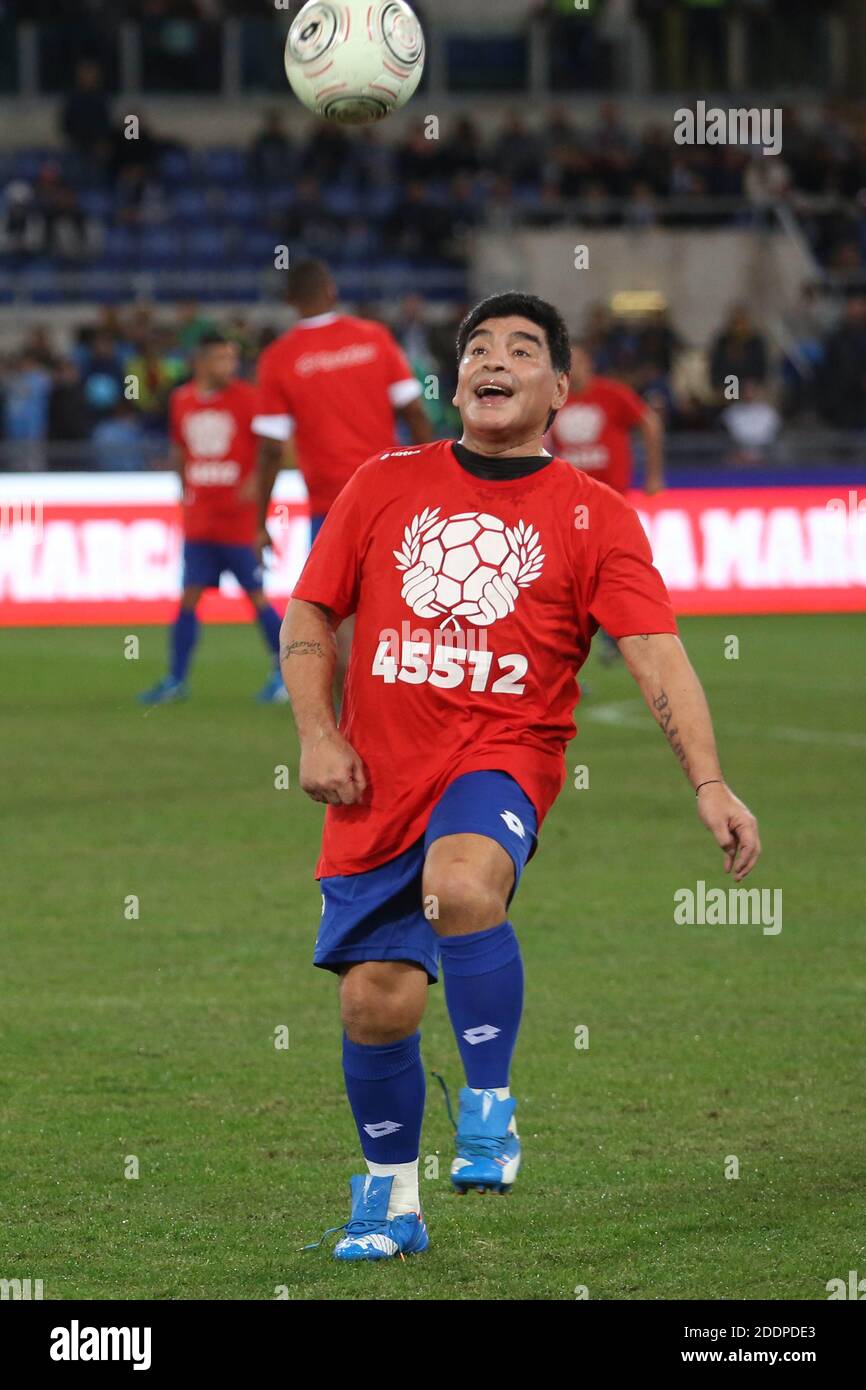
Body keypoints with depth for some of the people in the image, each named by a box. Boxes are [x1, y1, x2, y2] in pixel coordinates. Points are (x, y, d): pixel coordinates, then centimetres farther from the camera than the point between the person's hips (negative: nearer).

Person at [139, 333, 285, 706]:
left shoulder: (246, 398, -6)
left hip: (238, 518, -4)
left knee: (257, 595, -1)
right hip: (199, 518, 4)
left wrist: (256, 482, -19)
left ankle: (283, 675, 10)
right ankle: (175, 680, 9)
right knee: (189, 597, 3)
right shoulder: (181, 401, 8)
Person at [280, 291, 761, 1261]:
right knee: (376, 1000, 2)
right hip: (378, 780, 3)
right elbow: (309, 613, 14)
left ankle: (490, 1109, -18)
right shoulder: (386, 484, 9)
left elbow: (656, 656, -6)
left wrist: (708, 784, -18)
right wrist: (317, 735, 0)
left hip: (505, 756, -3)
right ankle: (389, 1201, 25)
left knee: (461, 884, -35)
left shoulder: (595, 517, 3)